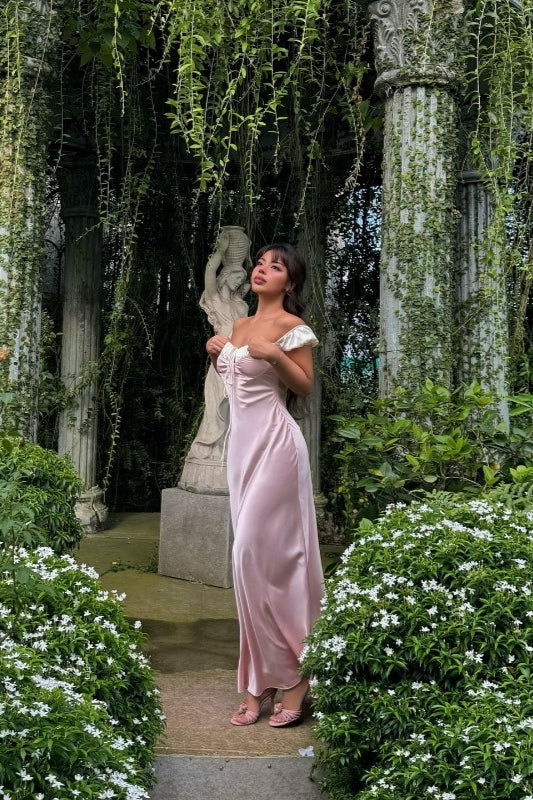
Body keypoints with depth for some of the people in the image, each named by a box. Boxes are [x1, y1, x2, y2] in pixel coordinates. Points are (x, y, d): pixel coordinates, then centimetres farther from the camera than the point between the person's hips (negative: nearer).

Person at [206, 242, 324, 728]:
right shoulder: (239, 325, 16)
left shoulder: (292, 327, -5)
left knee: (257, 553, -11)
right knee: (252, 557, 8)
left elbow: (306, 387, -6)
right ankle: (263, 682, 16)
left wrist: (275, 355, -19)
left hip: (274, 443, -8)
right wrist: (216, 355, 10)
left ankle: (292, 673, 5)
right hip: (242, 442, 8)